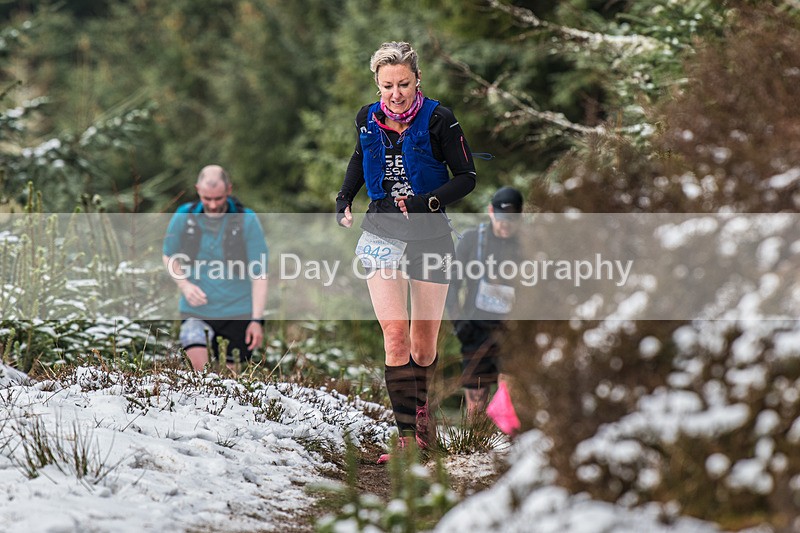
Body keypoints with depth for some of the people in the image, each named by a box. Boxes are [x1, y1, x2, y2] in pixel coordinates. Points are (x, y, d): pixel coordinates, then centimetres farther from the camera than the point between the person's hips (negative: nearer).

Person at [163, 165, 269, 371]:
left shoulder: (247, 220, -7)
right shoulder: (184, 216, -2)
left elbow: (259, 274, -6)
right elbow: (169, 257, 13)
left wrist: (257, 319, -12)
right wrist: (184, 285, -6)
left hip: (236, 312, -1)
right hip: (195, 310, 1)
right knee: (197, 365, -19)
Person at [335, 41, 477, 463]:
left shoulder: (438, 120, -10)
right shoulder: (367, 120, 1)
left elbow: (467, 177, -7)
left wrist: (425, 203, -21)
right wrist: (343, 199, 9)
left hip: (429, 235, -1)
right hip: (382, 234, 1)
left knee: (424, 346, 6)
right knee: (395, 334, -15)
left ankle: (420, 408, 36)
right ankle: (407, 437, -15)